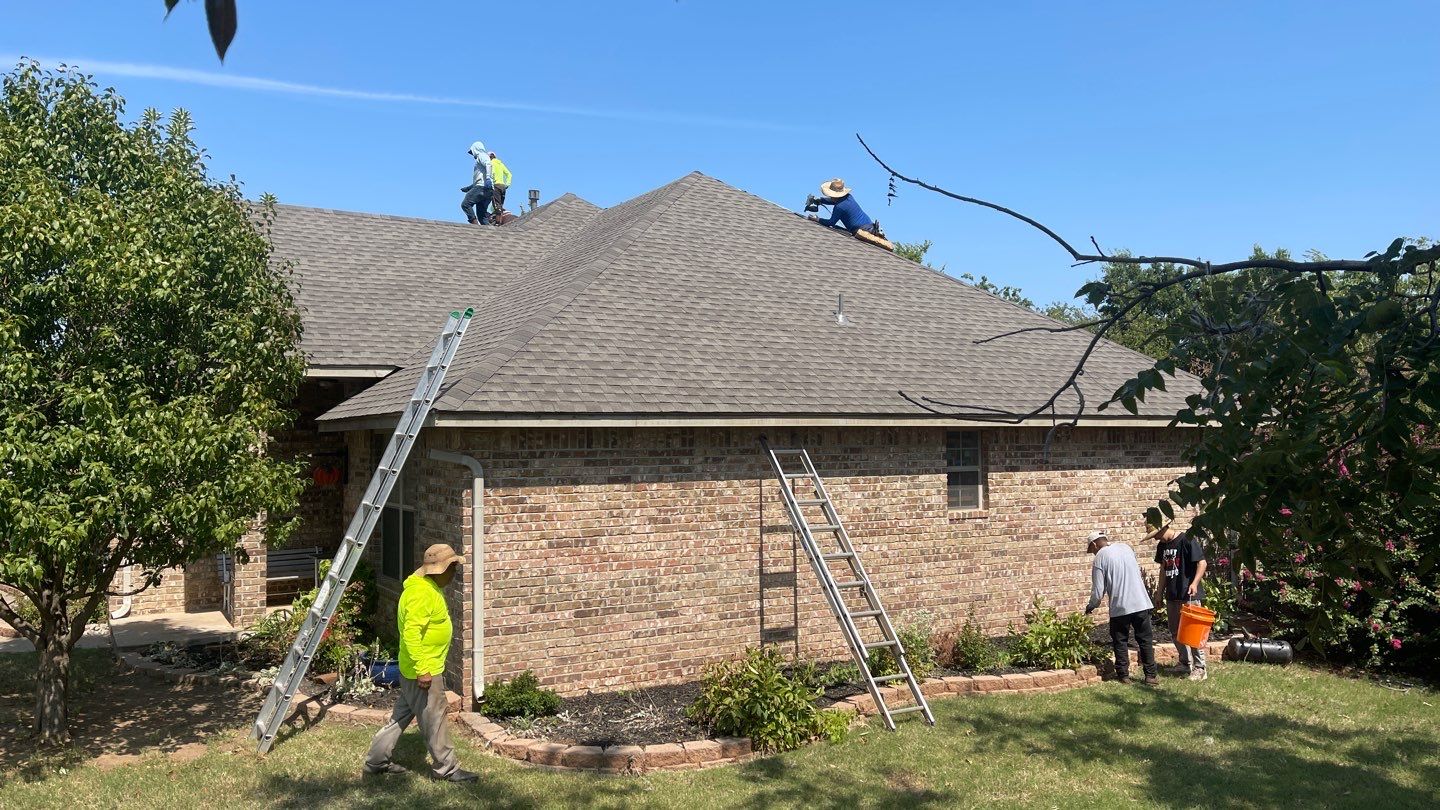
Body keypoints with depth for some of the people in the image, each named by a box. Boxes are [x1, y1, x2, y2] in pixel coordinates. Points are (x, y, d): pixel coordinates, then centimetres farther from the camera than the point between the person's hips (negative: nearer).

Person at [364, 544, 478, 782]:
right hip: (423, 670, -10)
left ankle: (376, 761, 28)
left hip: (427, 666, 10)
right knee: (433, 720, 2)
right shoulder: (422, 592, -24)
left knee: (402, 715, 18)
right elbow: (411, 633, -29)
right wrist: (422, 669, -27)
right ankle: (447, 769, 14)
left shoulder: (429, 587, 9)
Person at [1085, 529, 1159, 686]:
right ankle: (1151, 675, 9)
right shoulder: (1125, 547, 10)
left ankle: (1123, 675, 13)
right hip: (1141, 603, 4)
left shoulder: (1100, 558, -5)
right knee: (1146, 640, 9)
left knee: (1120, 642, 11)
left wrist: (1091, 606, 13)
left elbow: (1098, 590, -6)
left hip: (1119, 607, -4)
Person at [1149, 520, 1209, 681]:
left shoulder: (1187, 540, -13)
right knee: (1176, 631, 13)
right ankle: (1185, 663, 26)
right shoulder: (1162, 546, 11)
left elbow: (1202, 563, -14)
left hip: (1189, 595, -8)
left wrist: (1195, 583, -26)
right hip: (1172, 595, 8)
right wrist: (1160, 592, 19)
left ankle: (1200, 668, 3)